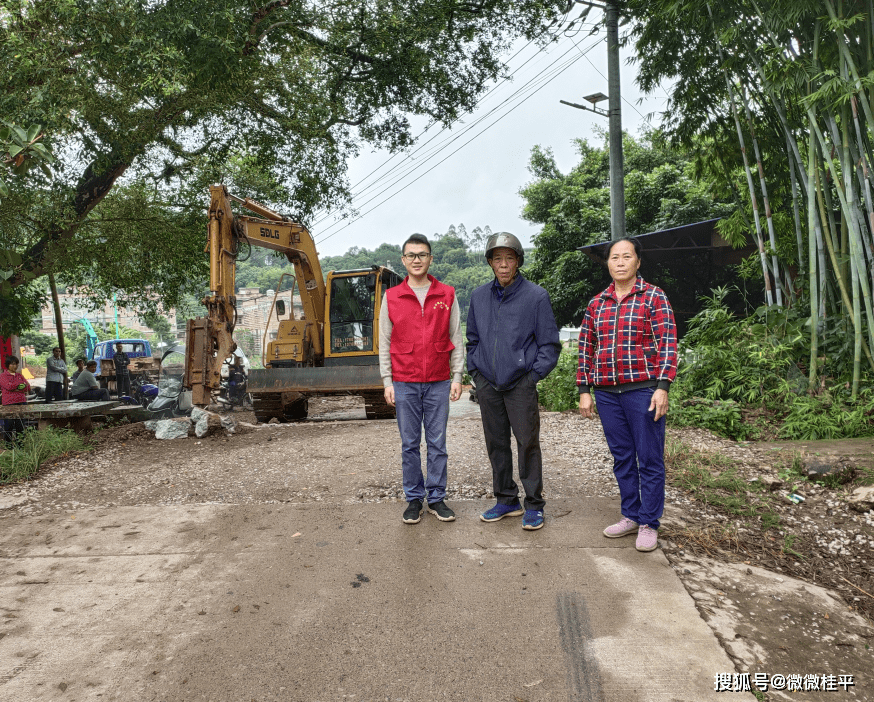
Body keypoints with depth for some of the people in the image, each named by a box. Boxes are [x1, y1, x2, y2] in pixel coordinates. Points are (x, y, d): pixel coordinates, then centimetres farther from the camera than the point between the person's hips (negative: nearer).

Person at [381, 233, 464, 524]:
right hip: (405, 383, 0)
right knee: (409, 443, 6)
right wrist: (387, 382, 0)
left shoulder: (447, 295, 5)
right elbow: (384, 343, 5)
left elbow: (456, 339, 7)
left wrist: (457, 377, 1)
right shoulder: (391, 297, 4)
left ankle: (436, 497, 19)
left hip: (439, 383, 0)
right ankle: (413, 498, 19)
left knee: (437, 443, 6)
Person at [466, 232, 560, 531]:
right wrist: (475, 371, 9)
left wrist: (534, 375, -8)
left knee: (527, 442, -1)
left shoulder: (536, 296, -4)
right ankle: (506, 500, 25)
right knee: (496, 443, 11)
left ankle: (534, 505, 13)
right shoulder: (479, 296, 9)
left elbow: (550, 344, -1)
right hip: (487, 383, 4)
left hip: (520, 383, -4)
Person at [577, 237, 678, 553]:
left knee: (649, 460, 3)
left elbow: (667, 344, -7)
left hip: (643, 390, -4)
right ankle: (631, 515, 28)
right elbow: (586, 348, 12)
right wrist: (584, 390, 8)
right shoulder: (596, 304, 11)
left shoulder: (654, 297, -1)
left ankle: (649, 524, 16)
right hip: (607, 393, 4)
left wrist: (662, 387, -15)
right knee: (622, 458, 14)